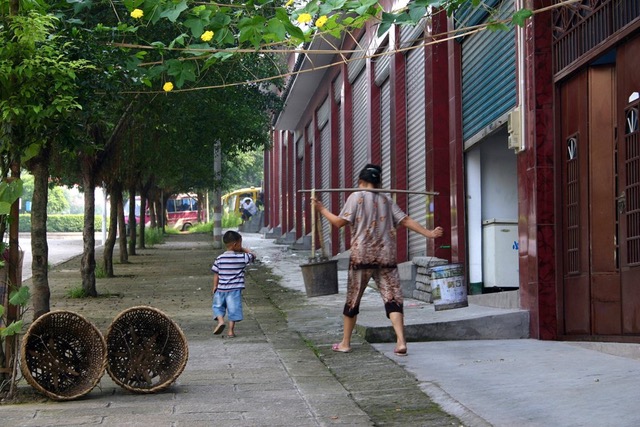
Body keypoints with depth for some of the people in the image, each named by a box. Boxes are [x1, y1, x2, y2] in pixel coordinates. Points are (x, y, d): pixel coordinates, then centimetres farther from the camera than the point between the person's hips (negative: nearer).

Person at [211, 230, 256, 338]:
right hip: (235, 289, -2)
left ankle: (220, 320, -7)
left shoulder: (219, 259, -3)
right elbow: (253, 256, 11)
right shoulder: (242, 258, -8)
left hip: (221, 289, 2)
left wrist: (215, 287, 12)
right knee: (233, 309, 5)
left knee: (218, 306, 17)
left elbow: (216, 274, 2)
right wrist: (243, 249, 16)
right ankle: (231, 331, 5)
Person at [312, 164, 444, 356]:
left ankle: (345, 343, 19)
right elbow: (406, 220, 7)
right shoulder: (387, 200, 12)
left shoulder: (356, 197, 0)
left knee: (352, 299, 10)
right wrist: (429, 233, 13)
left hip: (362, 255, -2)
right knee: (392, 298, -3)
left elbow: (339, 222, -5)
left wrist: (322, 209, 8)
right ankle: (401, 342, -18)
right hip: (386, 256, 2)